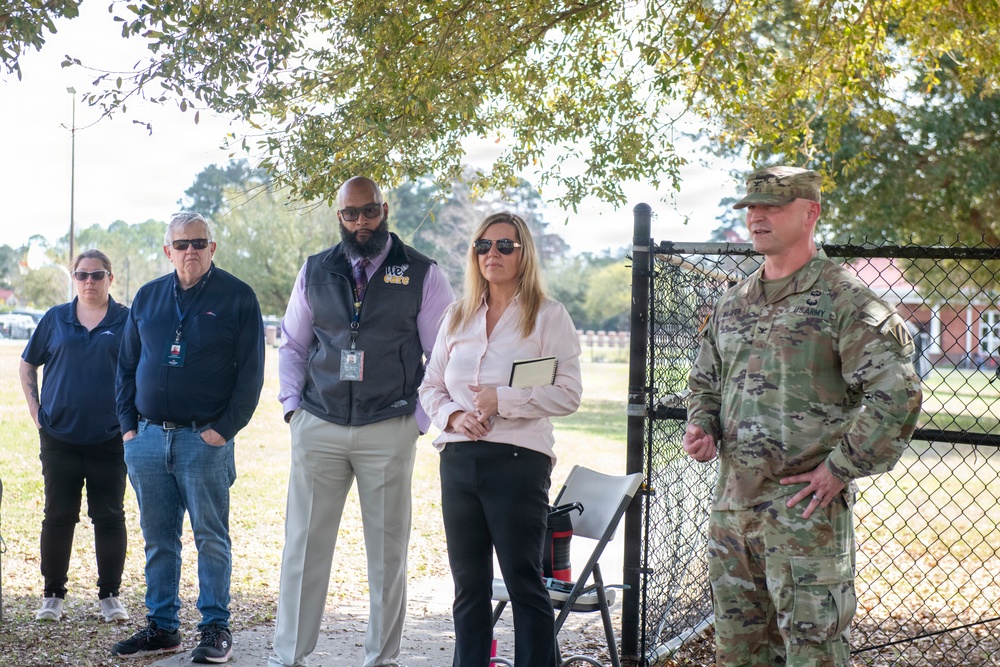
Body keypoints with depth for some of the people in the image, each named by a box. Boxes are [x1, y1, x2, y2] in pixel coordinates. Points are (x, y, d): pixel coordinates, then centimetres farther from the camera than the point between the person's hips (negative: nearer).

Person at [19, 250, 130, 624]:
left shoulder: (127, 322, 2)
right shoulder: (55, 319, 7)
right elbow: (27, 365, 16)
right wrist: (35, 410, 7)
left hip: (110, 438, -1)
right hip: (59, 436, 1)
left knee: (109, 516, 3)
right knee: (58, 515, 6)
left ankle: (110, 596, 14)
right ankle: (53, 595, 17)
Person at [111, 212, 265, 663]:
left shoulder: (237, 298, -1)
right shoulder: (147, 297, 12)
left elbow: (250, 372, -4)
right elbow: (126, 365, 16)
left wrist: (225, 429, -11)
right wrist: (128, 424, 7)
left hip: (205, 440, -4)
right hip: (148, 438, 4)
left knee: (211, 537, 0)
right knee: (157, 539, 10)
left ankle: (215, 629, 9)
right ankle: (161, 627, 19)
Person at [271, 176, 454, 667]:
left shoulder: (421, 275, 1)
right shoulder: (315, 272, 9)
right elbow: (292, 344, 17)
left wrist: (422, 418, -5)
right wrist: (292, 404, 5)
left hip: (389, 432, -2)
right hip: (318, 426, 2)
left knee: (388, 551, 5)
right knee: (304, 544, 2)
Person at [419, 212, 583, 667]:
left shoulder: (548, 316, -1)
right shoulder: (458, 317, 14)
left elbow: (568, 394, -8)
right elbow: (430, 386, 16)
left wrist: (502, 400, -16)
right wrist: (452, 416, -5)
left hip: (518, 459, -5)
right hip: (458, 459, 5)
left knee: (524, 581, -1)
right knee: (468, 584, 11)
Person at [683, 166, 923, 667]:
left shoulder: (843, 300, -8)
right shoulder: (731, 304, 14)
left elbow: (897, 395, -14)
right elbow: (704, 381, 26)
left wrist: (840, 469, -14)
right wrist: (701, 427, 5)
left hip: (804, 508, -7)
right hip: (730, 506, 7)